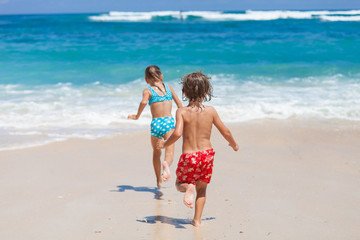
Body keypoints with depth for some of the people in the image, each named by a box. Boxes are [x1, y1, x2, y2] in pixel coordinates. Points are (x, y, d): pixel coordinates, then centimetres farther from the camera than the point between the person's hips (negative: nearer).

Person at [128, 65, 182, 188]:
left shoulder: (147, 90, 5)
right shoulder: (168, 86, 15)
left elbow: (144, 102, -18)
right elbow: (179, 104, 18)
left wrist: (137, 116, -6)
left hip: (156, 123, 0)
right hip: (169, 121, 0)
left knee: (156, 153, 20)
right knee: (169, 152, -12)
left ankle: (159, 181, 28)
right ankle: (166, 164, -47)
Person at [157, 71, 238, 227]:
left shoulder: (182, 112, -10)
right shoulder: (210, 111, -3)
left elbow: (177, 133, -22)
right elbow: (226, 132, 3)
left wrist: (165, 144, -3)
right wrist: (234, 144, 23)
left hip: (188, 157, -2)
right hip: (207, 154, 2)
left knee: (180, 184, 21)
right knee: (202, 188, 20)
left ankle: (188, 188, -14)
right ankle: (197, 220, 15)